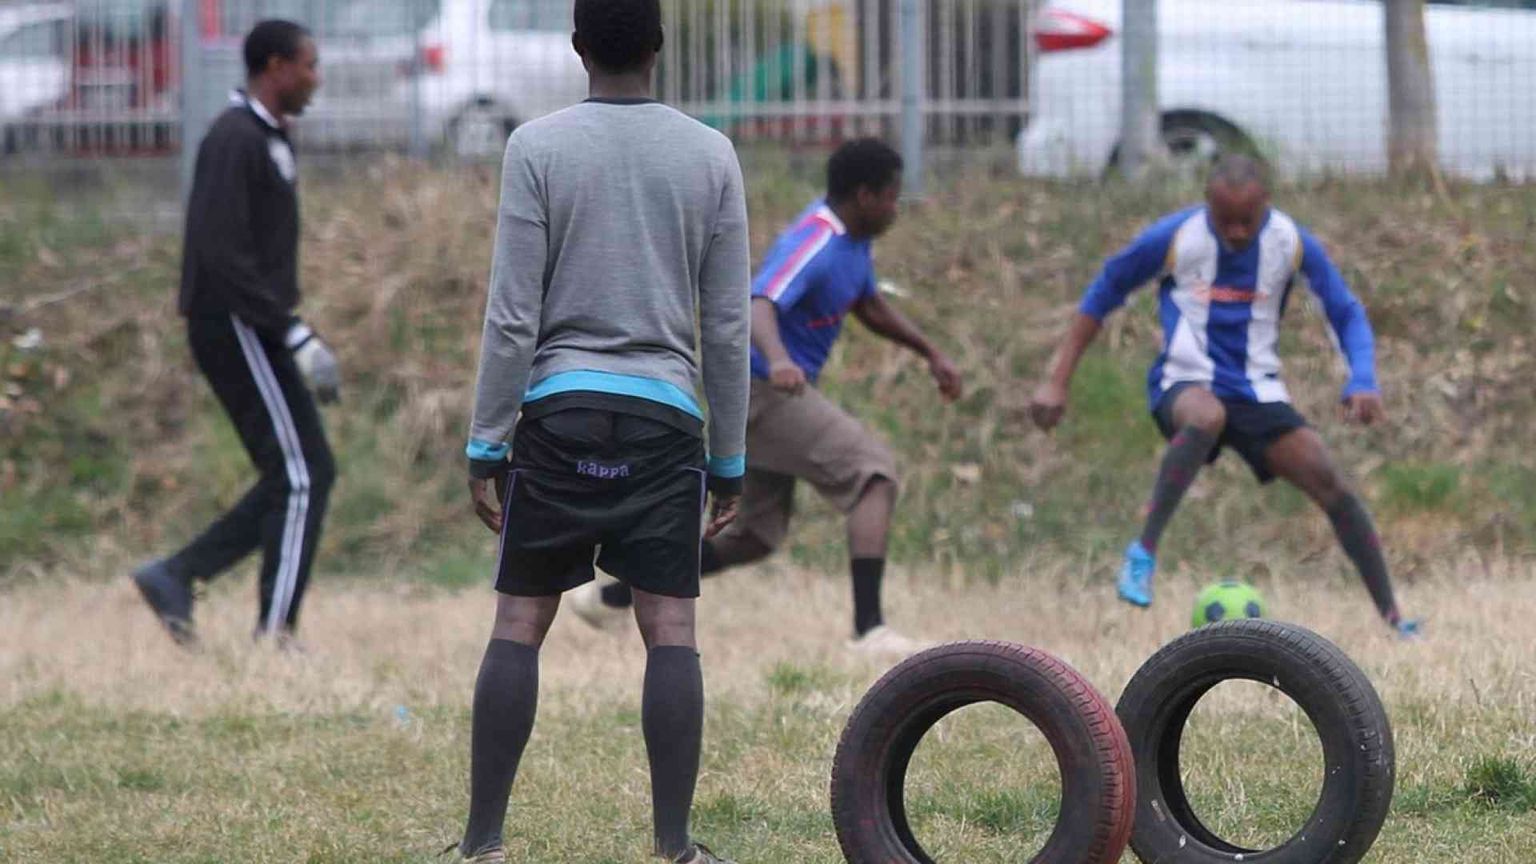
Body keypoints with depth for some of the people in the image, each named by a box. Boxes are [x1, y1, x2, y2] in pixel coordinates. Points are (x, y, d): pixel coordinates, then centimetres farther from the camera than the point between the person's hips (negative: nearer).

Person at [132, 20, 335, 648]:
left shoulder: (268, 141, 18)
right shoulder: (234, 141, -14)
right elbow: (224, 257, -22)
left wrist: (295, 336, 20)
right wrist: (296, 336, -23)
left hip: (252, 332, 10)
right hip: (237, 329, -10)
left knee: (301, 478, 8)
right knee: (301, 477, -10)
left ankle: (176, 576, 8)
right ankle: (275, 635, -8)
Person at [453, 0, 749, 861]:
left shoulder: (538, 146, -1)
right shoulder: (711, 155, 5)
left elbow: (512, 315, -4)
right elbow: (729, 327, 6)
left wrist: (485, 443, 1)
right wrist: (730, 461, 12)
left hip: (562, 409, -1)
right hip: (665, 415, 1)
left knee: (520, 624, 4)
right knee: (671, 629, -1)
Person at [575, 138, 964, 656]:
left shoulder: (853, 239, 11)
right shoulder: (813, 245, -21)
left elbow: (870, 306, 30)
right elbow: (760, 306, -37)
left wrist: (930, 353, 27)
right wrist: (777, 359, -57)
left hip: (772, 392, 10)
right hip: (764, 386, -10)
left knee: (758, 536, 14)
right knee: (873, 472, -18)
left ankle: (611, 598, 22)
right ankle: (870, 630, -28)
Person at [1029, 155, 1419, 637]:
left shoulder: (1292, 244, -6)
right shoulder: (1173, 239, -11)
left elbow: (1346, 315, 1)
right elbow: (1101, 298, 1)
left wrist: (1363, 383, -19)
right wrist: (1057, 381, -2)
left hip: (1257, 391, 3)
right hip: (1185, 382, -3)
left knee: (1329, 483, -14)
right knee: (1206, 417, -40)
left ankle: (1392, 618, -3)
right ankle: (1144, 552, -34)